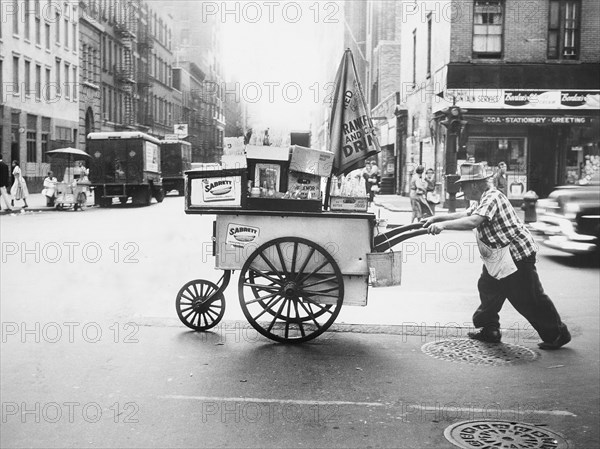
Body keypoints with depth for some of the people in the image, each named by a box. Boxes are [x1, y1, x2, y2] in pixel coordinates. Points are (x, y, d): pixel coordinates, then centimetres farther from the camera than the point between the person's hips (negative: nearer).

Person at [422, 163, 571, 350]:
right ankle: (489, 330, 25)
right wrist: (436, 218, 14)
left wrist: (443, 225, -35)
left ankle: (557, 334, 12)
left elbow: (473, 221, -35)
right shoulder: (483, 200, 11)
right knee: (487, 288, 14)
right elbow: (465, 214, 22)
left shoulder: (492, 197, -21)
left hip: (516, 253, -10)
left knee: (529, 299, -2)